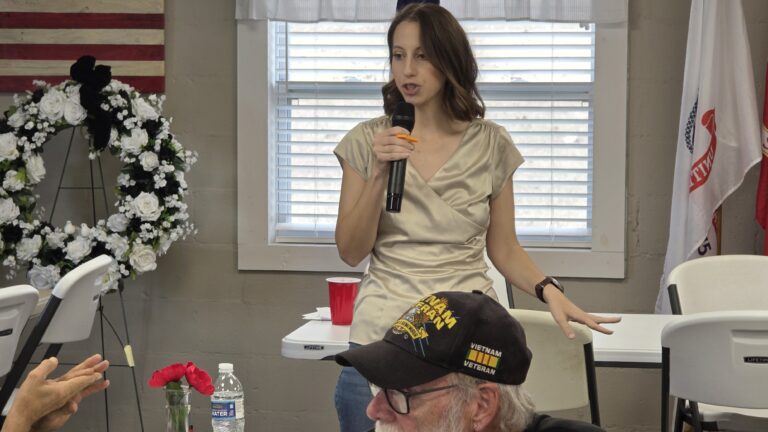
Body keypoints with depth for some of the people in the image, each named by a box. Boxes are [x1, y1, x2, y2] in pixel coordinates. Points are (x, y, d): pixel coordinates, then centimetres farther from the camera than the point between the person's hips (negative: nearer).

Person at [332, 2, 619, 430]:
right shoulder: (367, 142, 1)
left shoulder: (491, 145, 1)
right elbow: (351, 252, -1)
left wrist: (548, 290, -10)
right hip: (381, 335, 0)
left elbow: (504, 249, 8)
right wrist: (379, 176, -14)